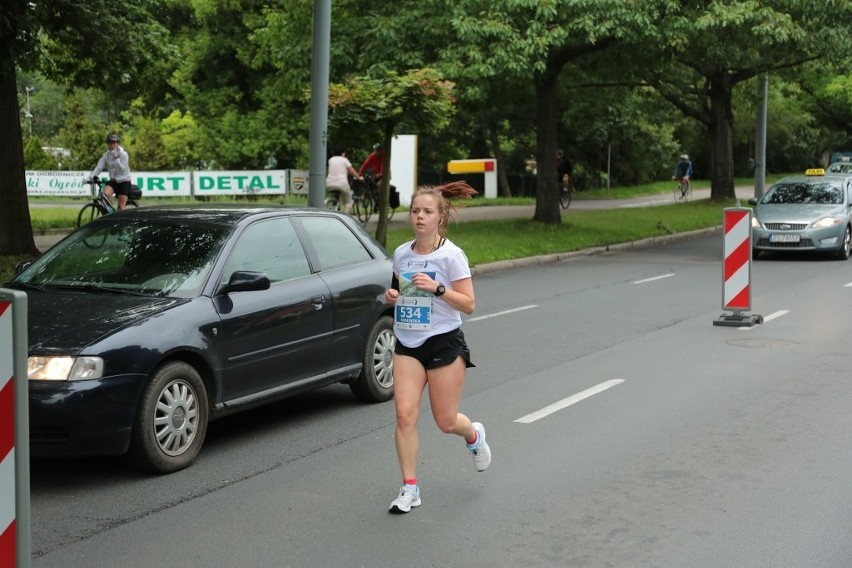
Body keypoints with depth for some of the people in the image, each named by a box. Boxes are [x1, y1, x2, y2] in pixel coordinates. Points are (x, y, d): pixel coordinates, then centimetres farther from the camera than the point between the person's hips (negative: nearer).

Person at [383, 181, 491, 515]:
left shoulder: (451, 255, -10)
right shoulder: (401, 254, 5)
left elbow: (468, 304, -11)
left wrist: (436, 288, -25)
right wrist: (392, 296, -2)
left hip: (444, 343, -4)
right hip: (407, 345, 4)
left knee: (446, 421, 4)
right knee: (405, 415, -9)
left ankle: (474, 436, 41)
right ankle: (409, 489, 0)